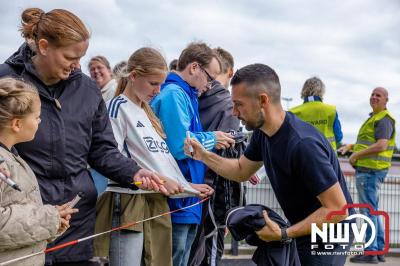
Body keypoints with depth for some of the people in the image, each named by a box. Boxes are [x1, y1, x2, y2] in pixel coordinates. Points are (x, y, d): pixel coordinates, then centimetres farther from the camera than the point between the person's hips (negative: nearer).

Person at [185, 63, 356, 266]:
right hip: (303, 230, 8)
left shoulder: (303, 144, -32)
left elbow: (338, 210, -29)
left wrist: (284, 235, -29)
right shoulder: (262, 132, -5)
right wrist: (204, 156, -3)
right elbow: (241, 170, 12)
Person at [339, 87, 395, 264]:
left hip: (370, 170, -11)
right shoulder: (374, 118, 20)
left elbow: (381, 145, -25)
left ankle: (370, 252, -5)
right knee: (373, 210, 13)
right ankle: (379, 250, 19)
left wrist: (356, 155, -17)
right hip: (367, 169, 11)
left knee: (368, 210, -8)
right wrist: (350, 146, 18)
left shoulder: (384, 119, -12)